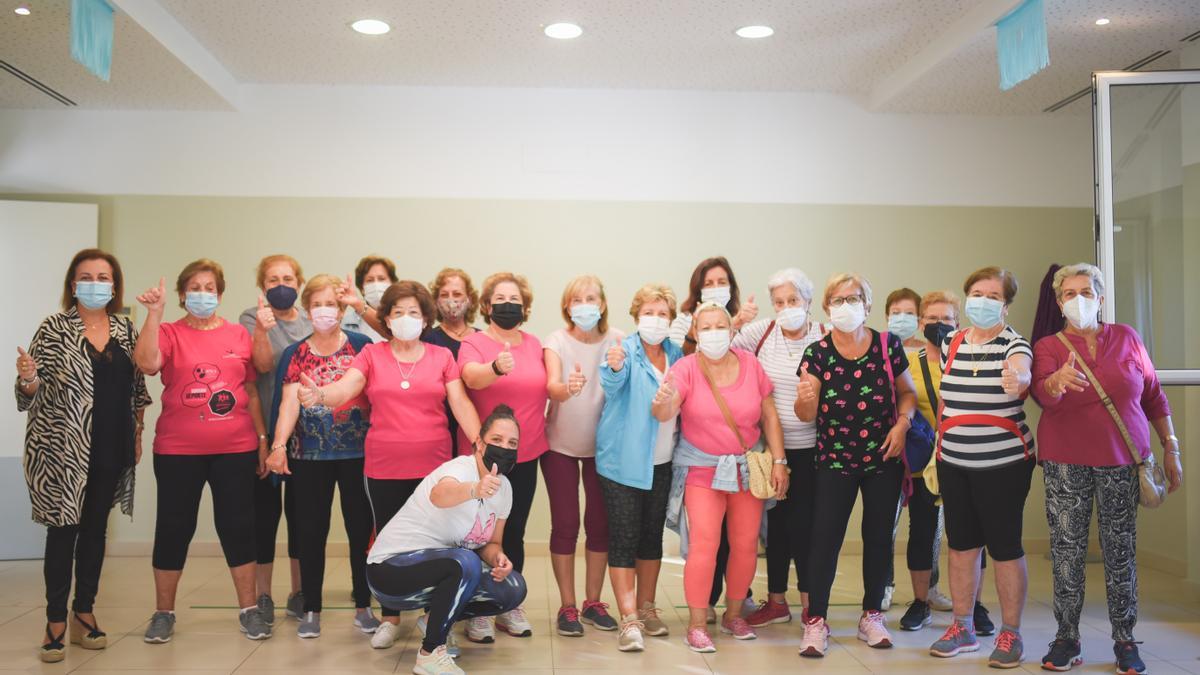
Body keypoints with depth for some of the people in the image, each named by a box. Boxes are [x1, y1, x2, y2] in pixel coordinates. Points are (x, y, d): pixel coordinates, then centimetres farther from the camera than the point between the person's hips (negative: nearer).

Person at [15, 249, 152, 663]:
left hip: (111, 450, 4)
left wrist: (137, 433, 9)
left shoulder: (126, 329, 7)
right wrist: (28, 379, -25)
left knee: (96, 528, 11)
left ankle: (84, 613, 22)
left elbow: (136, 386, 13)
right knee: (63, 530, 0)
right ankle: (55, 622, 10)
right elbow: (36, 393, -3)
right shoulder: (53, 329, -4)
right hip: (63, 448, -4)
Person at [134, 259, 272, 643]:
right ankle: (164, 613, 21)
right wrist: (154, 312, -22)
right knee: (174, 527, 7)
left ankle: (249, 609, 17)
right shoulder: (169, 333, 1)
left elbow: (251, 391, 10)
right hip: (178, 452, -1)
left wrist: (262, 439, 8)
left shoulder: (239, 335, 7)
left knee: (237, 526, 6)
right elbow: (147, 364, -20)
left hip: (235, 451, 1)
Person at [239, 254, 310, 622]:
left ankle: (299, 592, 20)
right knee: (266, 508, 1)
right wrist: (261, 329, -34)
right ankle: (263, 595, 12)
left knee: (300, 508, 9)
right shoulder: (252, 318, -2)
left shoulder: (311, 321, 9)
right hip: (266, 428, -3)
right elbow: (263, 363, -18)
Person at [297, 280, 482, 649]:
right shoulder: (371, 354, 2)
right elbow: (344, 389, -12)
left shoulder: (442, 356, 4)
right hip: (383, 468, 0)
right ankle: (390, 618, 24)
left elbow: (461, 403, -2)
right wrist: (319, 396, -35)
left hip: (432, 466, 0)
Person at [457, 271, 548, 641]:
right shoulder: (473, 342, -9)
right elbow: (472, 377, -31)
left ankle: (510, 607, 24)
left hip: (525, 457, 4)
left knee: (515, 533, 12)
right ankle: (479, 611, 15)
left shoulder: (535, 345, 5)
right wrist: (496, 368, -51)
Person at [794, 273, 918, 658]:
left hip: (884, 458, 1)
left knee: (878, 536, 10)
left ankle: (872, 615, 25)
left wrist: (903, 423, -10)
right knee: (825, 537, -5)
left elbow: (907, 392, 8)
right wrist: (805, 398, -31)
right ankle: (816, 620, 5)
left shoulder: (888, 346, -4)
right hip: (834, 460, -1)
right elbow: (806, 416, -9)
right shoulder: (817, 353, -6)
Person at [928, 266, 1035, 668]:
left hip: (1004, 463, -5)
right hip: (953, 463, 5)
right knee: (961, 543, 11)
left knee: (1004, 546, 1)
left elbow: (1021, 375, -32)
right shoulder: (950, 343, 7)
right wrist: (938, 450, 14)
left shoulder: (1014, 344, -8)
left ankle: (1010, 634, 16)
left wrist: (1018, 379, -55)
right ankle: (963, 627, 24)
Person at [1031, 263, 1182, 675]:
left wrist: (1171, 448, 8)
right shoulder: (1048, 347, 1)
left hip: (1122, 462, 1)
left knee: (1121, 551, 3)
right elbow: (1042, 393, -18)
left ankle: (1124, 640, 14)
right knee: (1067, 550, 0)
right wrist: (1058, 381, -41)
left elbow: (1154, 397, 11)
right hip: (1066, 464, -1)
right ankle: (1067, 638, 10)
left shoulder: (1126, 338, 6)